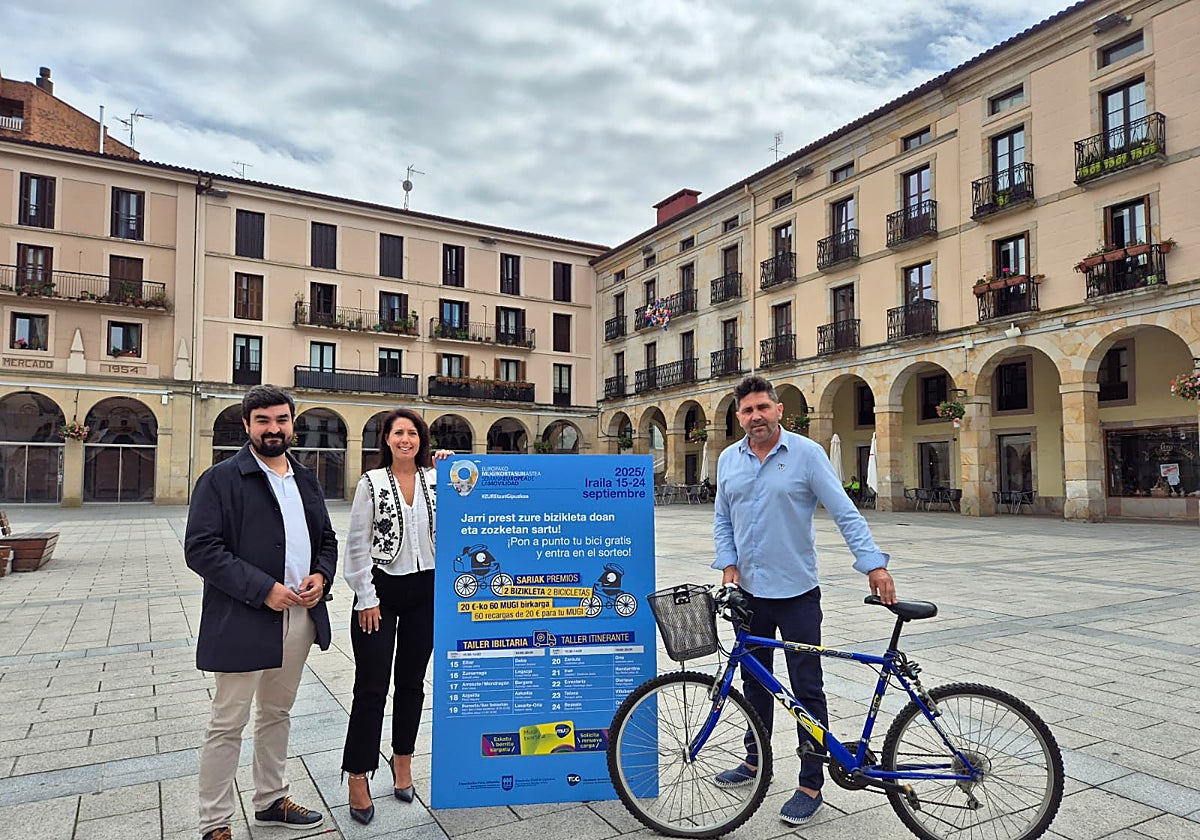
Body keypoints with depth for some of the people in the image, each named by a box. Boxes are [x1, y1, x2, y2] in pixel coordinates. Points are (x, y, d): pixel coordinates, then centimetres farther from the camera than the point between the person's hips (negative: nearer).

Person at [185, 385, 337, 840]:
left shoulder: (306, 479, 11)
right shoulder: (221, 479, -8)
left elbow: (327, 540, 16)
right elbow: (201, 549, -16)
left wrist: (321, 576, -4)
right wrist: (262, 589, -20)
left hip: (300, 616, 6)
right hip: (244, 620, -6)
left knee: (277, 714, 20)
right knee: (227, 724, 5)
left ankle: (271, 801, 36)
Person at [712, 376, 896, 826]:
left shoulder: (807, 454, -8)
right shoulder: (728, 460, 5)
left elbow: (845, 513, -11)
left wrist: (873, 564, -20)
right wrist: (728, 564, -3)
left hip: (796, 592, -4)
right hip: (748, 591, 5)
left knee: (807, 689, 3)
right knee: (754, 682, 18)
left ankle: (811, 784, 16)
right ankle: (755, 761, 35)